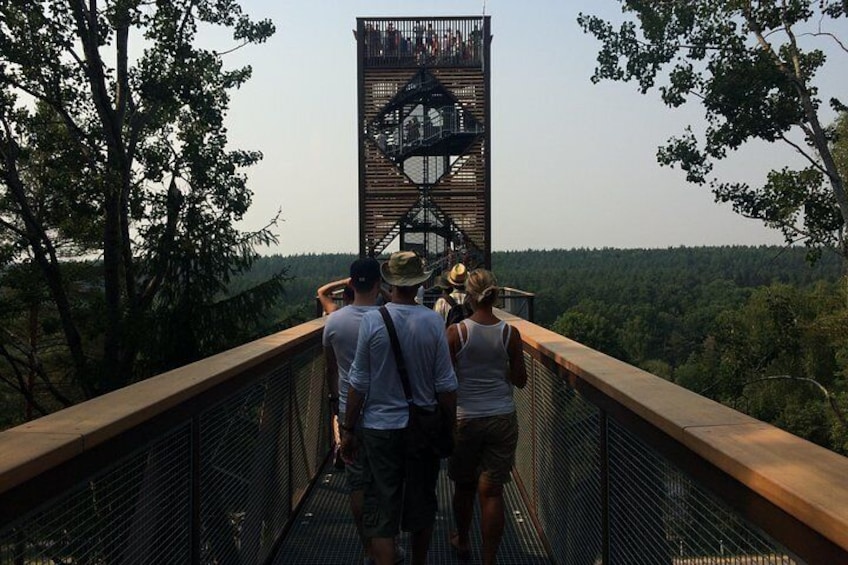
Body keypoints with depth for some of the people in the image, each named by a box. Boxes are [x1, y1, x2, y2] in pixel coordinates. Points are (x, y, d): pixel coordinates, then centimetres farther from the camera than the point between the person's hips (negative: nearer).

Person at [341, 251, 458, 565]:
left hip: (380, 427, -2)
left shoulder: (371, 321, -11)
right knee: (421, 505, 20)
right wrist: (451, 424, 8)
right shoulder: (433, 322, -9)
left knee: (382, 513, 5)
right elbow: (445, 385, -6)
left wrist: (348, 429, 3)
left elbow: (359, 384, -7)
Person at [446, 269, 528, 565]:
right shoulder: (510, 333, -7)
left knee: (464, 486, 19)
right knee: (492, 491, 5)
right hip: (502, 418, 1)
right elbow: (520, 380, 2)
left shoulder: (456, 332, -12)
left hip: (465, 418, 0)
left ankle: (462, 541, 40)